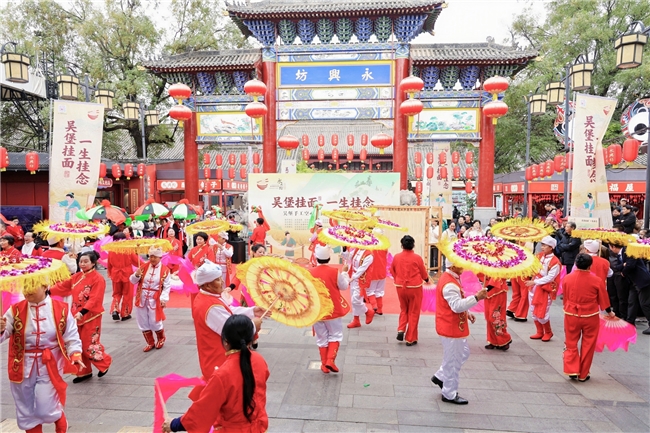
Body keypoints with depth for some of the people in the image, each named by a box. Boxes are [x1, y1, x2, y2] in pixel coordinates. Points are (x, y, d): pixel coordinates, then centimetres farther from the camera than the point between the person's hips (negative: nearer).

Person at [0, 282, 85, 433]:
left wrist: (75, 354, -20)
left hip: (49, 366, -2)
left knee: (47, 409, 1)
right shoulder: (15, 310, -5)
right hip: (23, 366, 2)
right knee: (26, 410, 15)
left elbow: (71, 337, -5)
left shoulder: (61, 309, -8)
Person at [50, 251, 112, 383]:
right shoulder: (77, 276, 8)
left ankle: (104, 363, 20)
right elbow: (63, 286, 14)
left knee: (89, 345, -4)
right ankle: (84, 371, 26)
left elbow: (94, 299, -23)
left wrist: (82, 312, -31)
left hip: (91, 317, -8)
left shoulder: (98, 279, -16)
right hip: (77, 315, 8)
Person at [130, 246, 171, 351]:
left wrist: (164, 298, -17)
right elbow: (133, 281, 6)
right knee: (143, 322, 10)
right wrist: (136, 275, -16)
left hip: (155, 300, -4)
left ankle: (161, 339, 31)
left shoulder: (165, 270, -6)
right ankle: (150, 342, 28)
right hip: (141, 298, 4)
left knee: (154, 322, 1)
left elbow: (167, 286, -7)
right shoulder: (144, 267, 3)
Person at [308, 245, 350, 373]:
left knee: (321, 338, 14)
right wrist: (345, 272, 13)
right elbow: (344, 286, 0)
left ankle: (324, 365, 20)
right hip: (333, 310, -2)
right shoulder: (335, 271, -14)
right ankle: (330, 360, 0)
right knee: (335, 335, 14)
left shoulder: (310, 272, -11)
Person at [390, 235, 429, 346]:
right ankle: (410, 339, 14)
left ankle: (401, 330, 5)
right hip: (414, 287, -2)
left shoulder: (396, 257, -5)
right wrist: (427, 279, 23)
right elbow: (423, 273, 0)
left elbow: (392, 271, 8)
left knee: (403, 309, 23)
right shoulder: (417, 257, -11)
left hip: (400, 287, 3)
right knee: (413, 312, 10)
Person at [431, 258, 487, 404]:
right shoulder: (449, 284, -26)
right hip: (451, 328, -10)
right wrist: (476, 298, -37)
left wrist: (467, 313, 11)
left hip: (454, 326, 10)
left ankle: (440, 377, 33)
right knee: (453, 361, 3)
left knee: (463, 353, 23)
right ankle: (449, 395, 19)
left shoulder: (450, 278, 9)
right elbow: (457, 306, -34)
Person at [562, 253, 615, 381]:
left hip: (571, 315, 1)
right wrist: (609, 312, 20)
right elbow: (603, 299, 2)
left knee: (571, 343, 13)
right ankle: (583, 375, 19)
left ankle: (572, 370, 5)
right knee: (588, 345, 11)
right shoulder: (597, 280, -11)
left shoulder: (567, 278, -7)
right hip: (590, 317, 0)